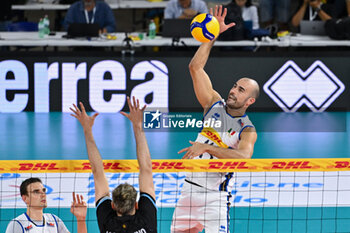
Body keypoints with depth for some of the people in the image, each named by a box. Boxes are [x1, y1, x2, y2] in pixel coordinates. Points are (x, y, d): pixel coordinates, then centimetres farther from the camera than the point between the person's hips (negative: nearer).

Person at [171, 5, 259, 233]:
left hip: (215, 195, -5)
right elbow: (196, 68, 2)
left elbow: (244, 156, -29)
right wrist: (212, 35, -5)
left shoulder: (247, 131, -7)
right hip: (190, 188, 6)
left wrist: (207, 148, -33)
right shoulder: (215, 104, 7)